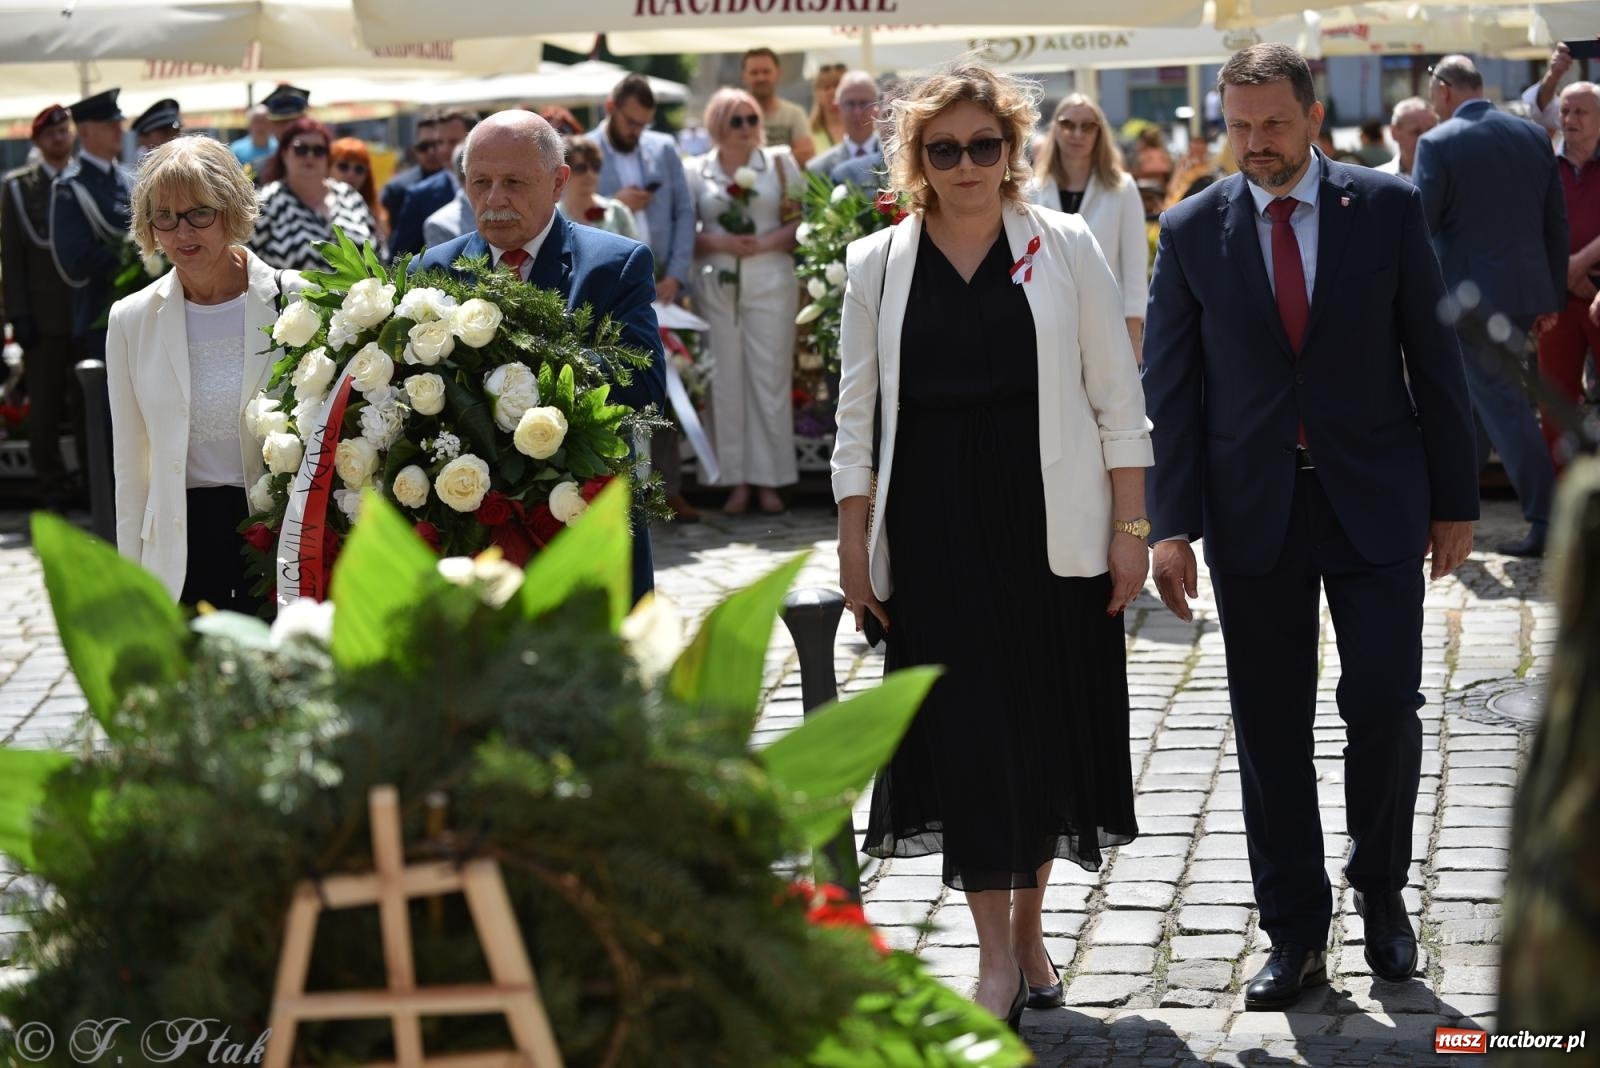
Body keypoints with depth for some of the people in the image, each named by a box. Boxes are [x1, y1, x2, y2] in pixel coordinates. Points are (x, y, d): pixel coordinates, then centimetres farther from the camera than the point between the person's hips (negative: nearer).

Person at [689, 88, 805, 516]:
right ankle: (736, 481, 4)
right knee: (726, 380, 0)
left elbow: (803, 221, 4)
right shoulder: (696, 171, 8)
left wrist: (766, 242, -10)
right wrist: (720, 243, -11)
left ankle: (769, 479, 2)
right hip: (717, 284, 0)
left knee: (770, 377, -2)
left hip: (770, 281, 0)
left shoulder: (780, 163, 9)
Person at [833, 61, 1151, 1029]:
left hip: (1051, 528, 0)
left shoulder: (1066, 248, 2)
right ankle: (998, 955, 5)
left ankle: (1028, 928, 23)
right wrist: (855, 546, 3)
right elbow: (858, 419, 8)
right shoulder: (878, 265, 5)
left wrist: (1131, 527, -2)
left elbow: (1117, 400, 3)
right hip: (933, 530, 0)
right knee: (965, 729, -2)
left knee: (1048, 722, 6)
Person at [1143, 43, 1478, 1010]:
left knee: (1386, 709, -2)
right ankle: (1296, 932, 15)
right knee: (1270, 725, 4)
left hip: (1375, 496, -1)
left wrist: (1455, 498, 1)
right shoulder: (1192, 231, 0)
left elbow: (1434, 357, 2)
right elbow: (1170, 385, 1)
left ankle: (1382, 891, 22)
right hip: (1253, 509, 1)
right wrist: (1172, 524, -6)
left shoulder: (1388, 208, -1)